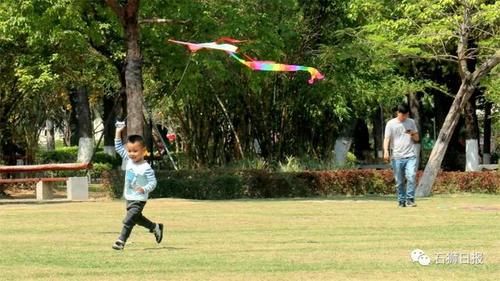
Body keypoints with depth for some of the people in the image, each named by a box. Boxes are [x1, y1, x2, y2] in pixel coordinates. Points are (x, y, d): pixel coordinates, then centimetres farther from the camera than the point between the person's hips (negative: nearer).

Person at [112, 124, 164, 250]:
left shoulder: (146, 168, -21)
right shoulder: (129, 160, 0)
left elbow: (153, 182, -20)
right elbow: (119, 148, 7)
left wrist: (144, 189, -37)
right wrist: (118, 133, 0)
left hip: (139, 199, -8)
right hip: (129, 197, 8)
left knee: (129, 220, -12)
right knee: (137, 218, 23)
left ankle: (121, 241, -8)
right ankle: (155, 227, 41)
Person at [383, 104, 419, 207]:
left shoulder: (411, 122, 12)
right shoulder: (391, 124, 3)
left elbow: (417, 138, 18)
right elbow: (387, 138, -3)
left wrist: (412, 134, -6)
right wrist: (386, 151, -20)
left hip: (410, 156, 1)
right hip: (397, 157, -1)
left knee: (411, 177, -16)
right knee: (399, 181, 1)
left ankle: (410, 200, -11)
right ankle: (401, 201, 10)